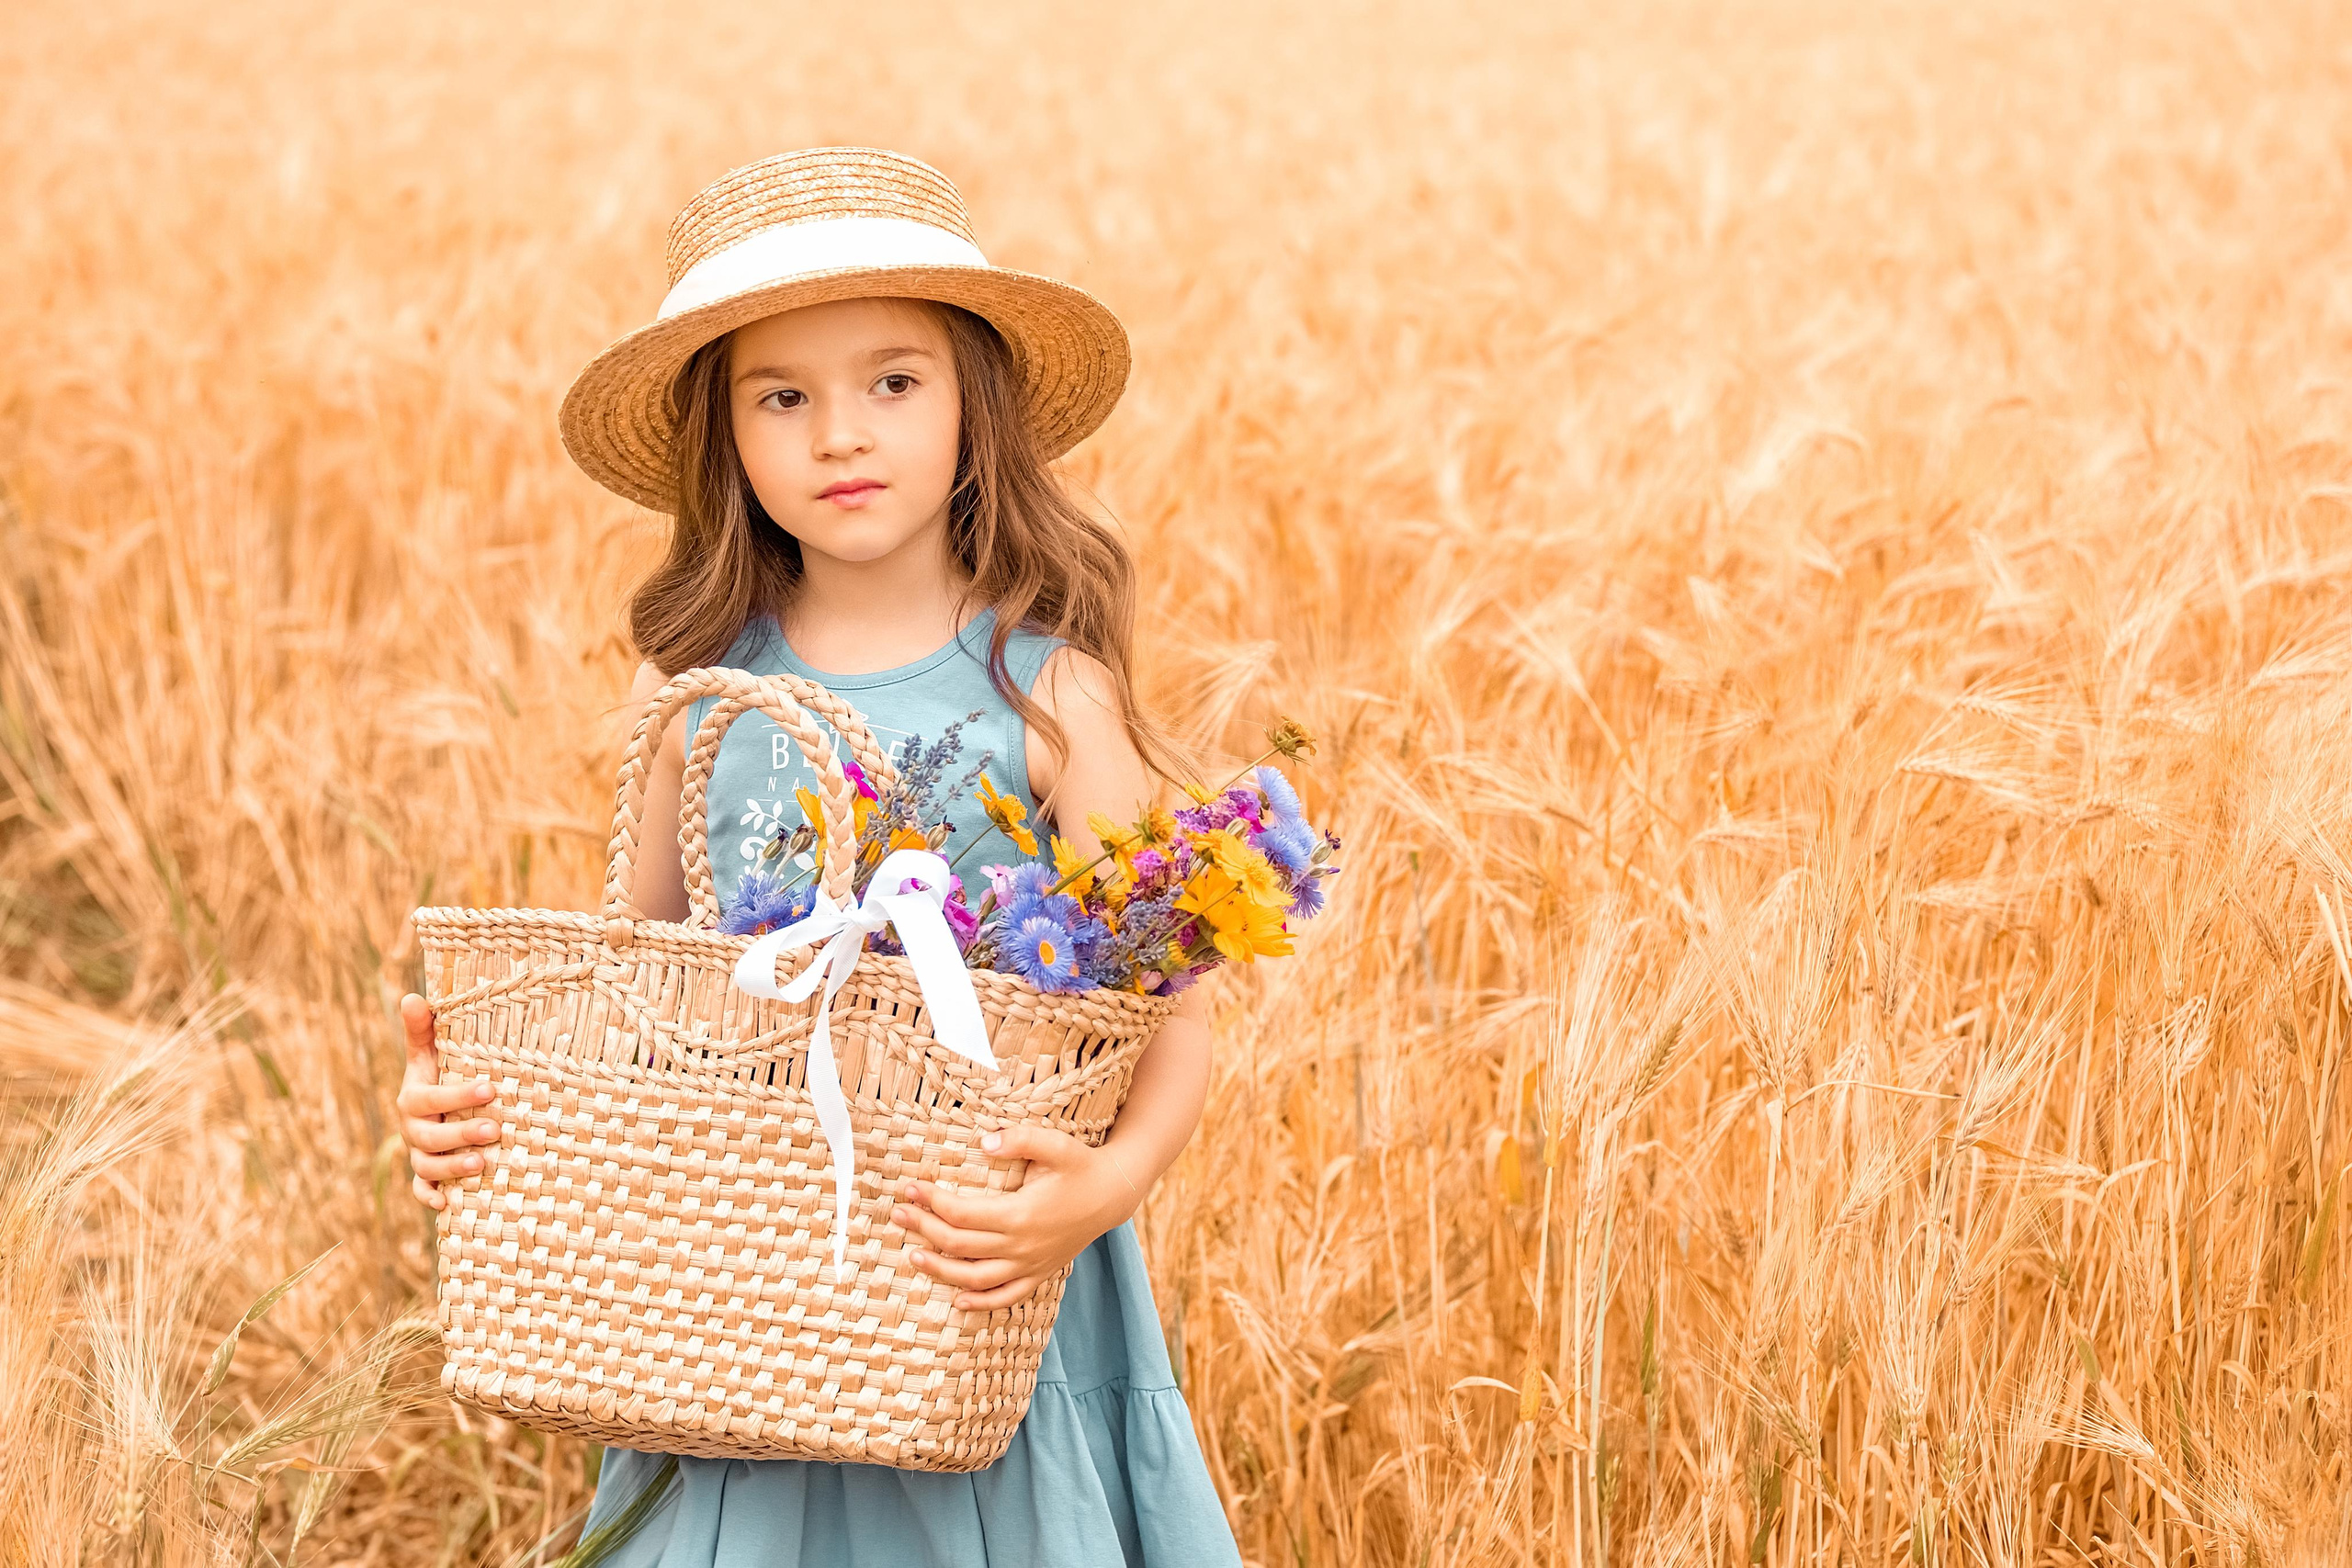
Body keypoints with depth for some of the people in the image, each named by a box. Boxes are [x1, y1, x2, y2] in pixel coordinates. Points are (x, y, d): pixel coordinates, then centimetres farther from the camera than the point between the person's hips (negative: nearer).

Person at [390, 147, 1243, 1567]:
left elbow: (1175, 1016, -11)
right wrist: (463, 1101, -7)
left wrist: (1109, 1184, -29)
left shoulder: (1047, 691, -9)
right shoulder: (693, 688, 1)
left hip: (985, 1287, -3)